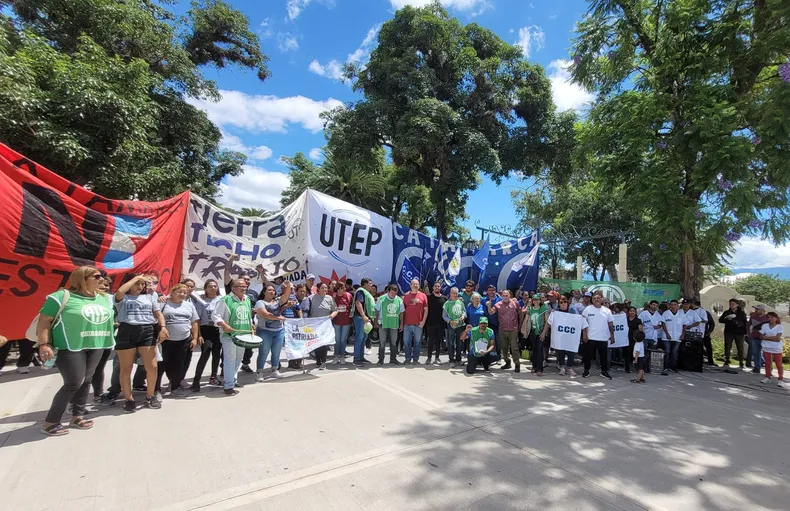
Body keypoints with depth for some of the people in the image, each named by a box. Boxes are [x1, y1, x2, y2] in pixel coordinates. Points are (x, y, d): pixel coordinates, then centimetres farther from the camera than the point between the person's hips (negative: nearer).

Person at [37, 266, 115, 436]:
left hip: (96, 346, 7)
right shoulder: (62, 296, -8)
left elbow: (110, 318, 19)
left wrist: (109, 339, 14)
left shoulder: (104, 299, 11)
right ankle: (50, 422, 9)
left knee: (86, 381, 11)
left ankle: (77, 417, 24)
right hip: (70, 347, -6)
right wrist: (44, 344, -14)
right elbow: (44, 321, -8)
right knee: (74, 383, -8)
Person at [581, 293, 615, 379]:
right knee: (588, 355, 5)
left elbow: (611, 324, 10)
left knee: (604, 356, 10)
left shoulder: (607, 311, 5)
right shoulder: (588, 309, -3)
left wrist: (612, 336, 6)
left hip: (604, 338, 2)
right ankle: (586, 370, 17)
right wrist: (584, 334, -10)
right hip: (590, 337, -2)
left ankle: (604, 371, 25)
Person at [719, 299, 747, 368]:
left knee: (740, 348, 5)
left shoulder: (742, 313, 3)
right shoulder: (726, 312, 4)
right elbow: (720, 320, -2)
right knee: (727, 347, 4)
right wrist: (726, 318, -23)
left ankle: (741, 361, 14)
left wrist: (745, 332, 1)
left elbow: (745, 323, 6)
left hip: (739, 333, -1)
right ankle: (727, 360, 12)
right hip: (729, 333, 1)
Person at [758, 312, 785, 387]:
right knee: (767, 363, 10)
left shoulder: (780, 327, -6)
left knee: (779, 365, 2)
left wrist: (766, 337, -12)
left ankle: (781, 380, 9)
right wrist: (773, 338, -10)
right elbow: (761, 336, -1)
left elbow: (777, 337, -16)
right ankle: (767, 377, 20)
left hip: (777, 348, -3)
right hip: (766, 348, 3)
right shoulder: (764, 326, 3)